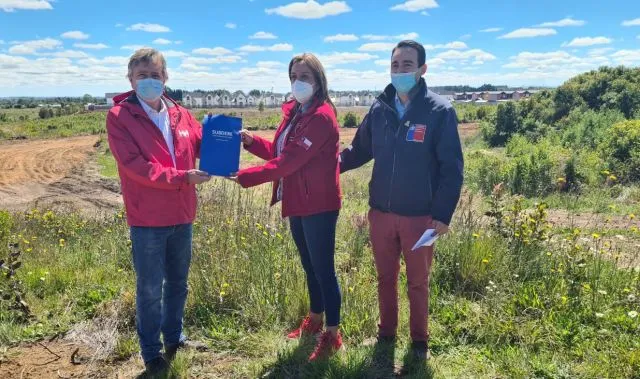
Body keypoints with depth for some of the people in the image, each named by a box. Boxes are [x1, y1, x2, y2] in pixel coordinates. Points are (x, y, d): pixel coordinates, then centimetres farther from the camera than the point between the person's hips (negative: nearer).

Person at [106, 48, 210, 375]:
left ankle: (174, 338, 39)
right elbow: (136, 165, -18)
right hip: (147, 219, -5)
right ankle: (151, 353, 25)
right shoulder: (119, 116, -8)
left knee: (177, 283, 19)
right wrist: (182, 177, -25)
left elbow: (203, 143, 12)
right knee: (150, 289, 7)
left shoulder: (179, 114, 6)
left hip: (182, 216, 5)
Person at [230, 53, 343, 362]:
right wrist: (251, 141, -4)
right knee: (309, 266, 20)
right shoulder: (293, 113, 12)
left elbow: (289, 162, -23)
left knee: (323, 268, 0)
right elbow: (279, 152, 13)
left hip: (318, 205, -9)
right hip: (297, 203, 9)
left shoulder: (322, 117, -18)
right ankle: (315, 319, 38)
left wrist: (245, 176, -21)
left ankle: (333, 334, 14)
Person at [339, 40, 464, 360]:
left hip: (420, 217, -3)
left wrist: (443, 214, -14)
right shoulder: (379, 109, 2)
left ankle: (419, 339, 33)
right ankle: (386, 333, 37)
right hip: (381, 213, 4)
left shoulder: (440, 112, -10)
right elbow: (360, 150, 12)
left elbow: (451, 169, -10)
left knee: (418, 282, 13)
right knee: (385, 278, 18)